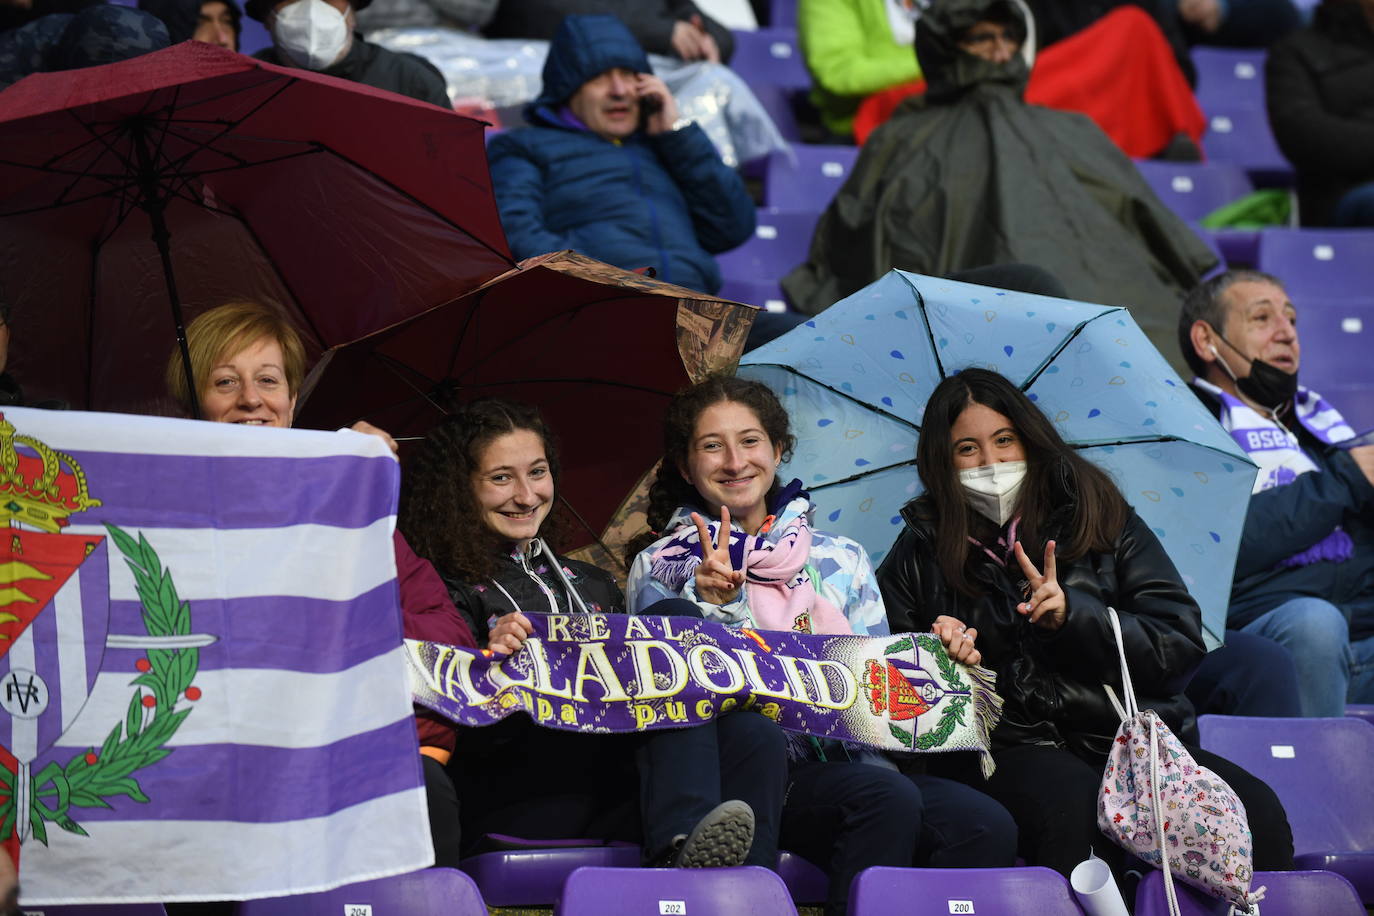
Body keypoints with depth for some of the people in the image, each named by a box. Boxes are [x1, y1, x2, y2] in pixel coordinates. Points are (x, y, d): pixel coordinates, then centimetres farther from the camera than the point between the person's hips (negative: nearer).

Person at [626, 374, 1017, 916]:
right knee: (887, 798, -35)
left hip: (845, 760, 4)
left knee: (987, 827, -26)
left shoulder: (841, 560, 21)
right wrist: (713, 605, -13)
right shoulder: (662, 567, 11)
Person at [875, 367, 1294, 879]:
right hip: (1011, 748, -1)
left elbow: (1182, 645, 5)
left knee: (1258, 813, -27)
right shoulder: (922, 553, 14)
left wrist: (1073, 614, -9)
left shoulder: (1101, 518, 12)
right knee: (1075, 804, -38)